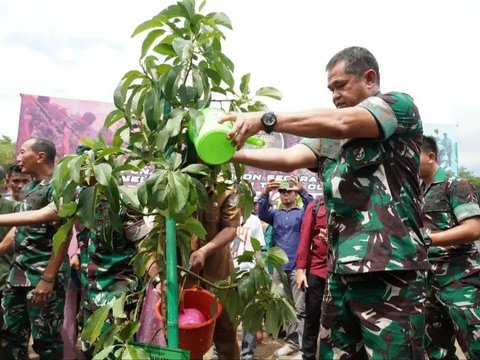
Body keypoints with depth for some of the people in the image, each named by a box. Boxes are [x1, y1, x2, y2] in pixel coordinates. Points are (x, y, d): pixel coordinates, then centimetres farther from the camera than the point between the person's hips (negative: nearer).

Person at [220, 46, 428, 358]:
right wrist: (233, 154, -2)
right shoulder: (334, 138, 20)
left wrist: (265, 119, -19)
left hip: (390, 268, -7)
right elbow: (288, 159, 9)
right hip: (342, 269, 7)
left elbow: (339, 122, -18)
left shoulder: (400, 105, 0)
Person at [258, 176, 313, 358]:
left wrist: (303, 191, -32)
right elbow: (262, 214, -5)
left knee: (301, 309, -5)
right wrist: (265, 193, -23)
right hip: (279, 268, 4)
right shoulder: (275, 214, 14)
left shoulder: (302, 212, 6)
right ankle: (291, 343, 21)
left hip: (297, 267, -4)